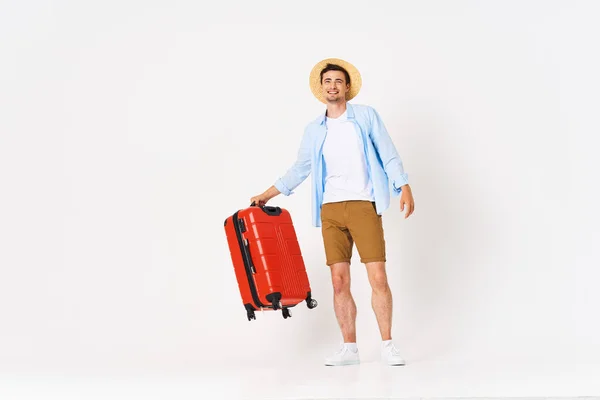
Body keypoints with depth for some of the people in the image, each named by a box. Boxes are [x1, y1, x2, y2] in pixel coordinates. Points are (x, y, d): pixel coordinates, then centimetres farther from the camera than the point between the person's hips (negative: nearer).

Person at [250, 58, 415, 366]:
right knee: (339, 282, 0)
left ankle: (387, 346, 0)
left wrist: (404, 187, -10)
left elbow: (388, 155, 2)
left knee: (378, 278, -9)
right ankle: (349, 349, 6)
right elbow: (299, 170, 22)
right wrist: (266, 195, 21)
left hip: (364, 205, -3)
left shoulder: (366, 116, 5)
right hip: (331, 210, 3)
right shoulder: (313, 130, 14)